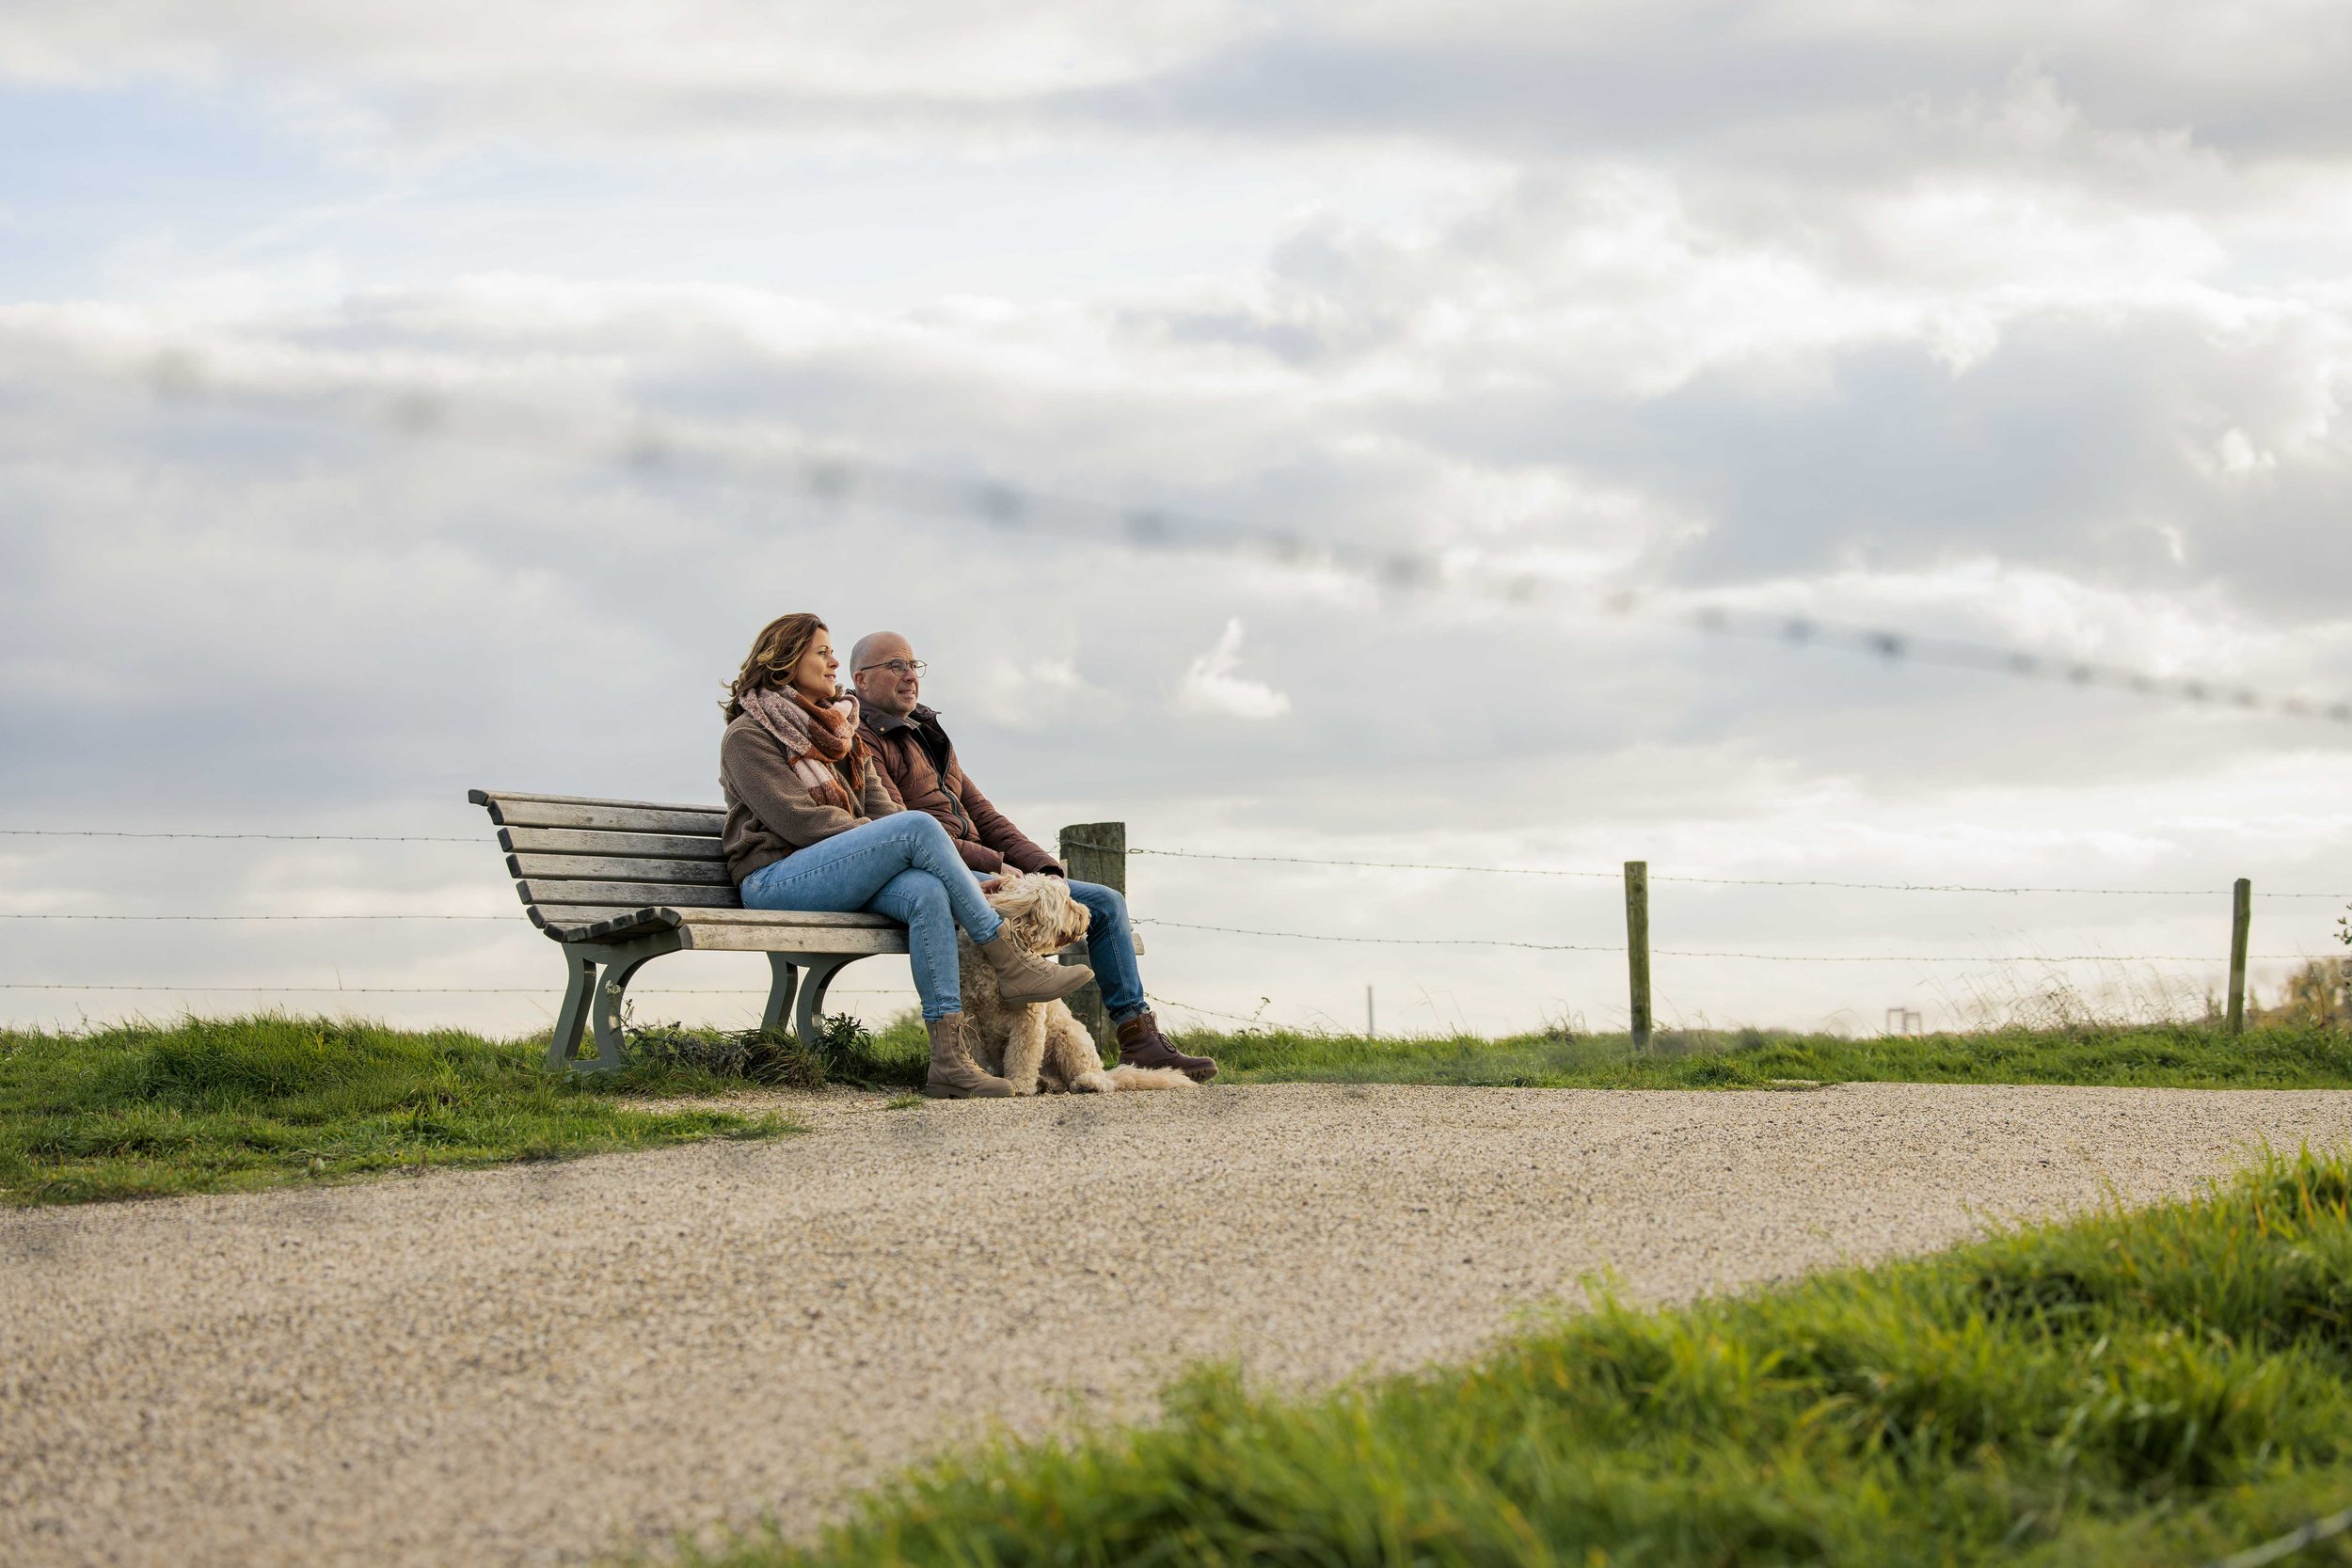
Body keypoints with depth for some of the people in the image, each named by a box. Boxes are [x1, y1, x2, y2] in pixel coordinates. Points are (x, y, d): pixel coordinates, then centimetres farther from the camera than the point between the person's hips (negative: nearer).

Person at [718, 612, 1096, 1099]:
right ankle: (1010, 964, -23)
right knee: (919, 826, -26)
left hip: (842, 873, 6)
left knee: (927, 892, -29)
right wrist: (900, 842, -12)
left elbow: (882, 809, 12)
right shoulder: (748, 736, 1)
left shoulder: (840, 732, 25)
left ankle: (949, 1060, -38)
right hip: (775, 880, -6)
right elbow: (798, 821, -11)